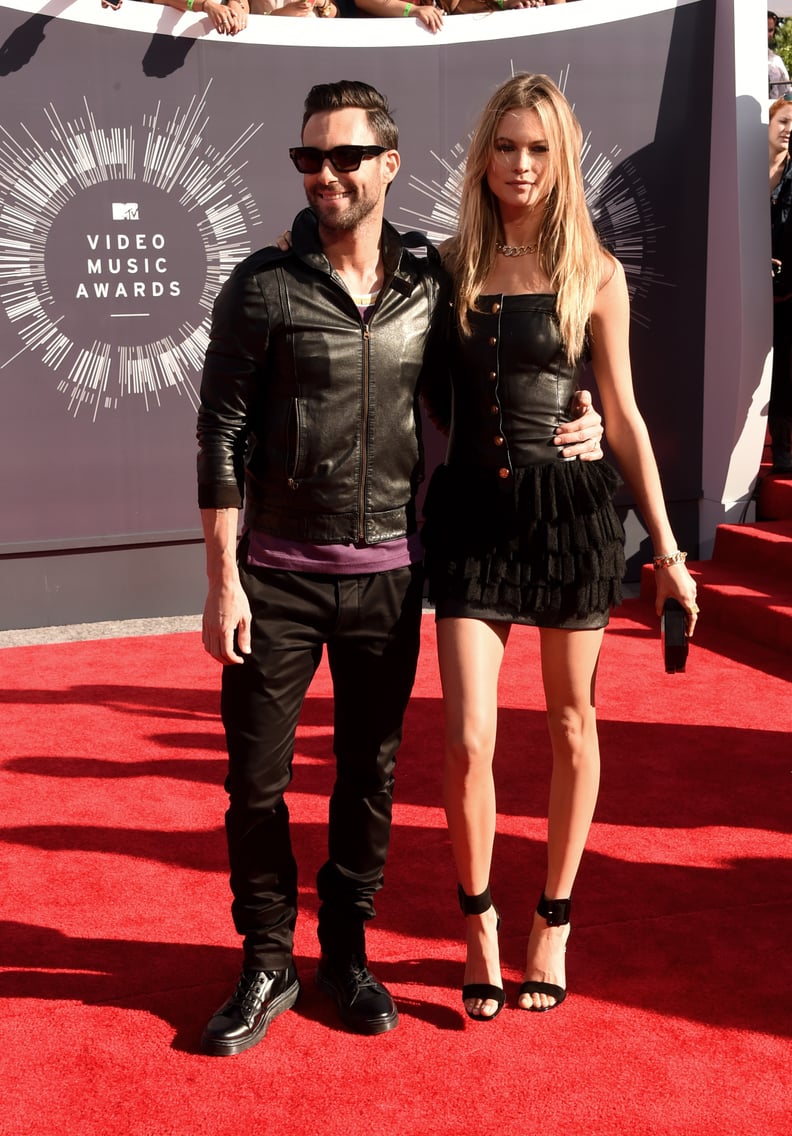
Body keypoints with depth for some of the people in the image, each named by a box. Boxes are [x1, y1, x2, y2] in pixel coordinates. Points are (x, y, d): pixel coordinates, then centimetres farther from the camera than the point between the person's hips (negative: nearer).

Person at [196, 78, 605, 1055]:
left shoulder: (432, 287, 3)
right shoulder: (264, 287, -5)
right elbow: (221, 435, -5)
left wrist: (578, 432, -1)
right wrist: (223, 581, -8)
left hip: (387, 575, 2)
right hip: (279, 575, -2)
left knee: (369, 771, 12)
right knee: (256, 775, 4)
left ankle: (347, 950, 30)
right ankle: (268, 963, 22)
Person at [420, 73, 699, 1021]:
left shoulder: (594, 273, 2)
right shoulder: (450, 265, 5)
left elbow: (624, 416, 4)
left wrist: (666, 548, 4)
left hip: (572, 509, 0)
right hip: (473, 513, 1)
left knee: (570, 727, 10)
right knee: (467, 740, -7)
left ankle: (553, 923, 29)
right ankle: (478, 917, 18)